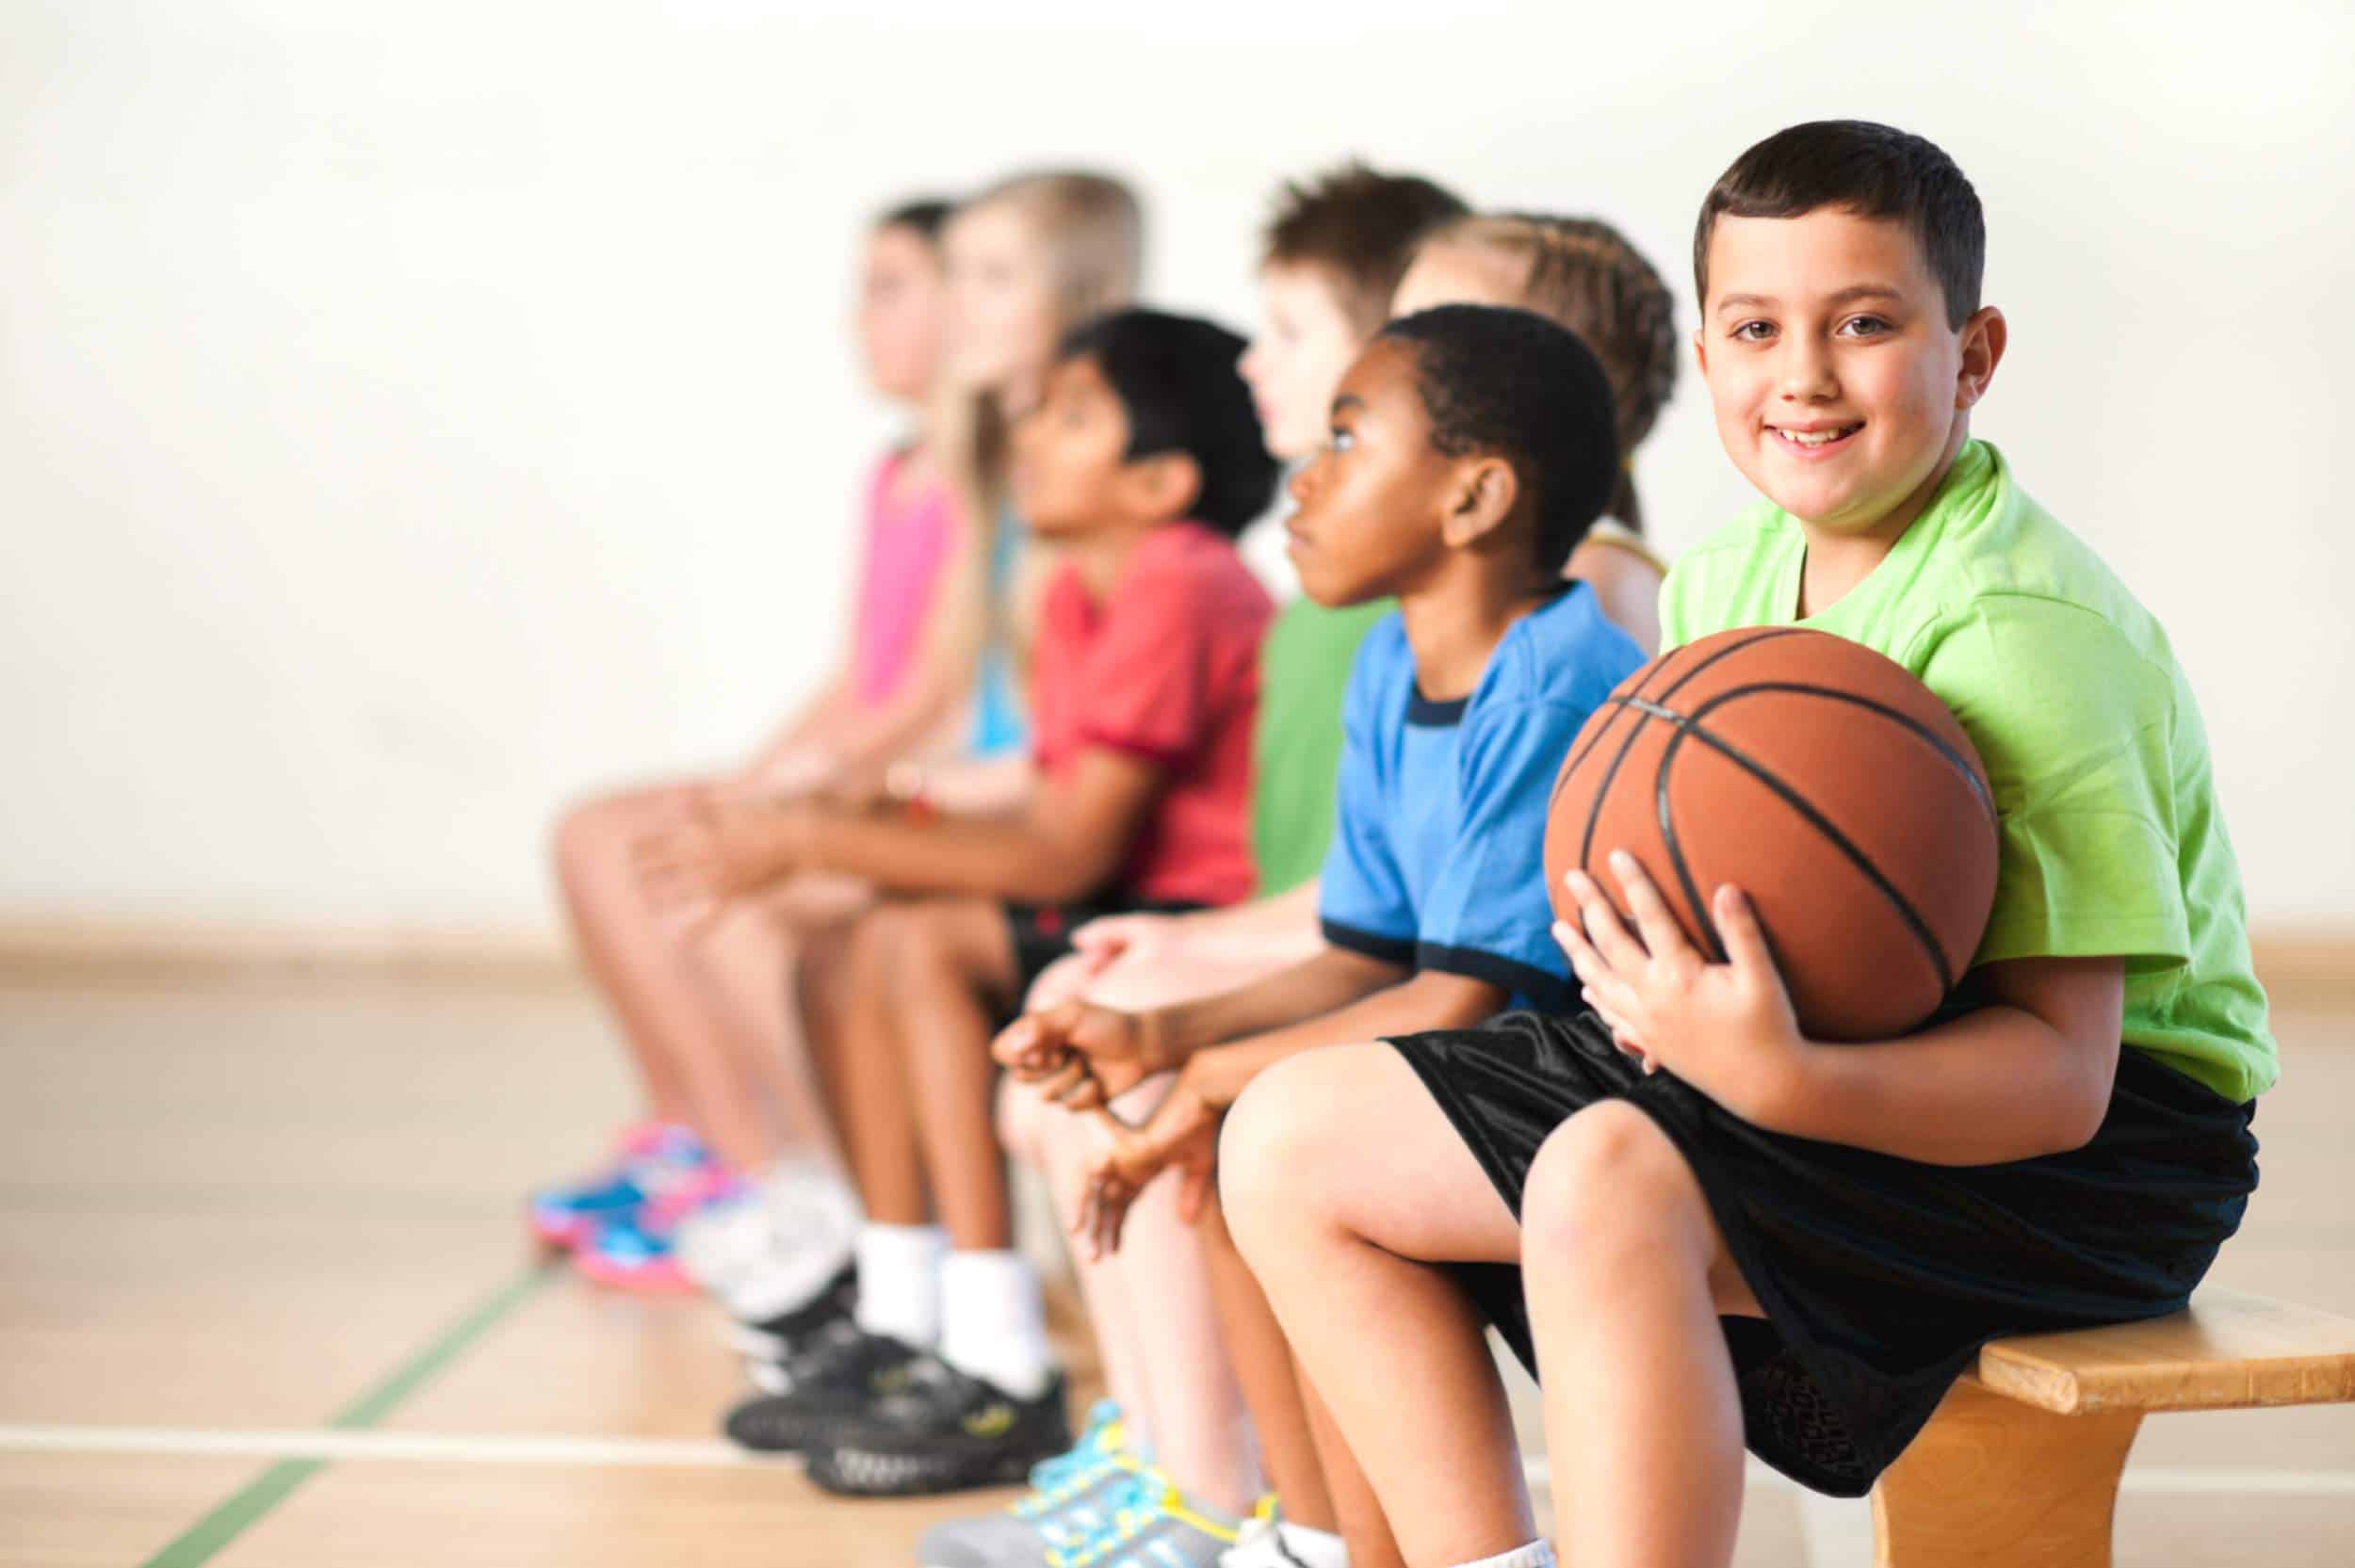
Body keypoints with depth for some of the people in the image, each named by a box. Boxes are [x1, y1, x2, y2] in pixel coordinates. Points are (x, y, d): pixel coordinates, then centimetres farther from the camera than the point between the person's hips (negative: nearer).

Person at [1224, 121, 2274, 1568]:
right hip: (1806, 1074, 9)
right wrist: (1675, 994, -16)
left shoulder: (2023, 630, -21)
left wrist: (1785, 1077, -42)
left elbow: (2060, 1072, -26)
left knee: (1609, 1180, -37)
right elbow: (1699, 904, 9)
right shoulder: (1727, 584, 5)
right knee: (1293, 1136, 1)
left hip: (2104, 1138, -8)